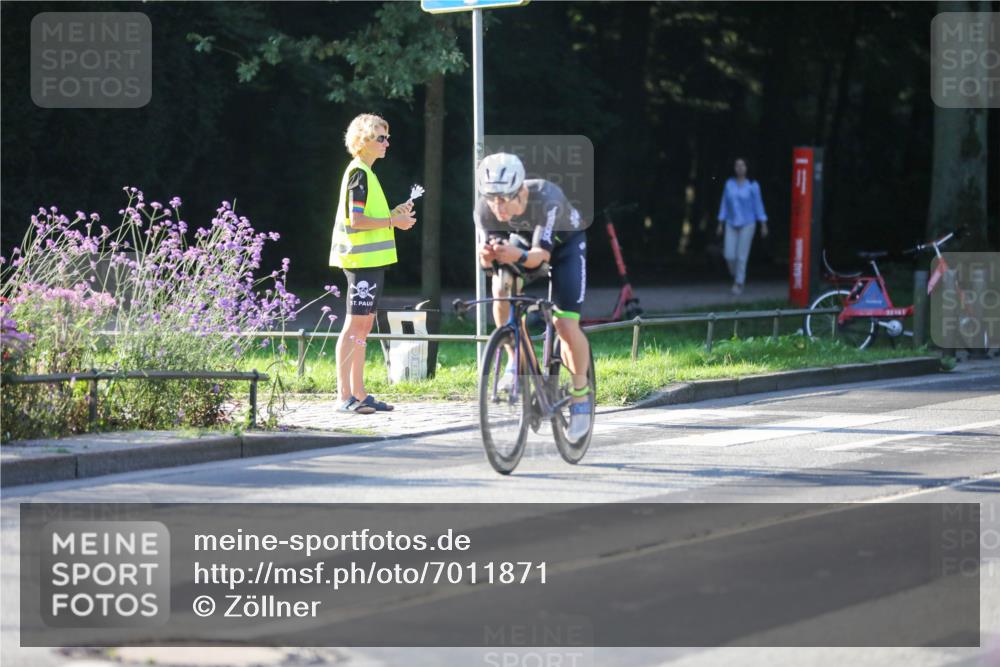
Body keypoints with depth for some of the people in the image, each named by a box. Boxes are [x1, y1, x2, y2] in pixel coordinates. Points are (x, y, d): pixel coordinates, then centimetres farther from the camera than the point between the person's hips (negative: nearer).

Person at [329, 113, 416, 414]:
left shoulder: (365, 172, 18)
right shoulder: (359, 173, -12)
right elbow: (355, 220, -19)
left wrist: (394, 213, 10)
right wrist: (393, 222, -14)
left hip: (371, 259, 10)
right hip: (361, 258, -10)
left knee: (364, 324, 11)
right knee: (355, 324, -10)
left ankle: (359, 393, 14)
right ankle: (344, 395, -10)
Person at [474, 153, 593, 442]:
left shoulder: (546, 198, -40)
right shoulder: (485, 209, -29)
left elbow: (540, 255, -45)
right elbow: (486, 260, -28)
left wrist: (518, 256, -67)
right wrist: (487, 254, -52)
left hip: (565, 242, -3)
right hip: (524, 239, 4)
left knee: (565, 325, -16)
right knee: (501, 285, -28)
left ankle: (581, 393, 6)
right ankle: (516, 358, -7)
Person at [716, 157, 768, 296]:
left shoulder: (753, 185, -6)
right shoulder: (729, 184, 4)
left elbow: (758, 205, -4)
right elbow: (724, 205, 7)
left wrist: (763, 225, -6)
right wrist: (720, 225, 5)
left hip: (747, 224, -3)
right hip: (732, 224, 3)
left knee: (742, 255, -7)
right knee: (729, 256, -5)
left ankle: (739, 284, 3)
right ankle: (737, 276, 24)